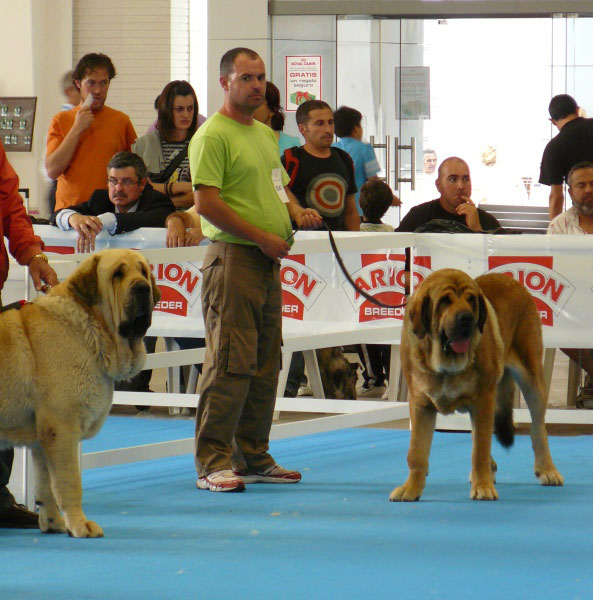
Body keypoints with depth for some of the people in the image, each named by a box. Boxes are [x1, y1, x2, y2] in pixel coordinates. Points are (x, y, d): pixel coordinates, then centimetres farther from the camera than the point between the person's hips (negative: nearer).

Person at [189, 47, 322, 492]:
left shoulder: (266, 134, 19)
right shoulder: (213, 135, -9)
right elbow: (207, 203, -17)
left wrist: (298, 213, 8)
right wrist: (262, 237, -16)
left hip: (269, 261, 9)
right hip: (233, 258, -9)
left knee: (265, 364, 11)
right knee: (231, 363, -11)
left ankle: (254, 457, 17)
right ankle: (213, 462, -9)